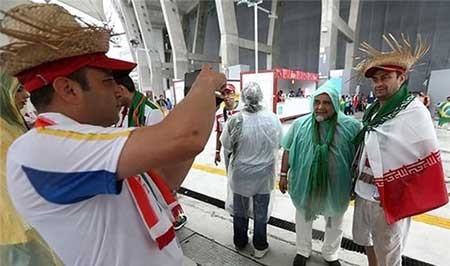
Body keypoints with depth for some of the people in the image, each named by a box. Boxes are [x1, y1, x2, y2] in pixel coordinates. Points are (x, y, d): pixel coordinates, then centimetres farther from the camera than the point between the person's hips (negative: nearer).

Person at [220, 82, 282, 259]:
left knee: (240, 211, 22)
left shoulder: (235, 120, -21)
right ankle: (260, 247, 39)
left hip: (240, 174, 0)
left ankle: (239, 243, 44)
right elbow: (278, 144, -3)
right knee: (261, 213, 20)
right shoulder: (272, 118, -16)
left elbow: (227, 147, -9)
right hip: (264, 174, 1)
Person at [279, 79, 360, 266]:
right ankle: (303, 251, 47)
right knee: (303, 219, 20)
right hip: (304, 184, 0)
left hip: (336, 186, 0)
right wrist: (284, 174, 0)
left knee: (334, 223, 23)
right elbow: (288, 151, -1)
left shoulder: (350, 126, -12)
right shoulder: (300, 124, -8)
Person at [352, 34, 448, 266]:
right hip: (364, 192, 7)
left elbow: (425, 161, -13)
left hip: (388, 198, -6)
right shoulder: (373, 110, 6)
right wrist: (358, 179, 12)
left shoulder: (414, 111, -13)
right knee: (364, 238, 27)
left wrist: (403, 196, -12)